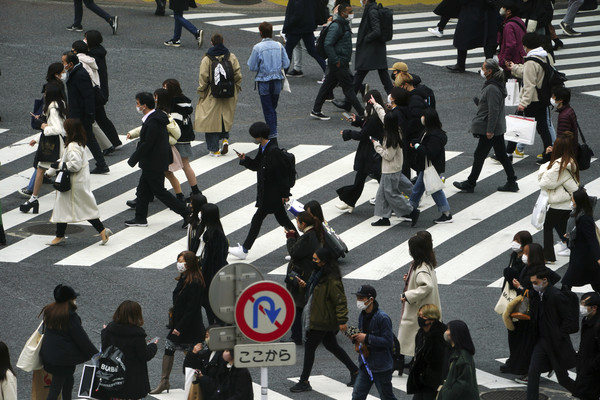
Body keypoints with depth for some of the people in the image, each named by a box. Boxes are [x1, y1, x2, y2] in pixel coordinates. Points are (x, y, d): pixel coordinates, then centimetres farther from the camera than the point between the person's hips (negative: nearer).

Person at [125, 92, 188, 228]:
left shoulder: (152, 123, -26)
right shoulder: (158, 117, 6)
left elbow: (146, 145, -25)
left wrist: (133, 159, -14)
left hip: (154, 165, -10)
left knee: (159, 192, -1)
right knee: (143, 189, 17)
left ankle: (186, 213, 1)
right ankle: (140, 218, 26)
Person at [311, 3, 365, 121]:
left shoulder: (344, 24, 14)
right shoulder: (336, 26, -18)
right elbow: (328, 44, -24)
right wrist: (336, 61, -22)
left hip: (342, 62, 10)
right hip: (339, 63, -10)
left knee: (327, 85, 14)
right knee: (348, 87, -5)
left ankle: (316, 111, 20)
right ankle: (361, 113, -3)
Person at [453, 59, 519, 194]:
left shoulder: (492, 89, -23)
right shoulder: (498, 85, 9)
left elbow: (493, 111, -24)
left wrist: (490, 130, -22)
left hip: (489, 128, -10)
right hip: (498, 127, 10)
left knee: (479, 155, 0)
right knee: (501, 154, 14)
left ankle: (469, 184, 9)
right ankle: (512, 182, 17)